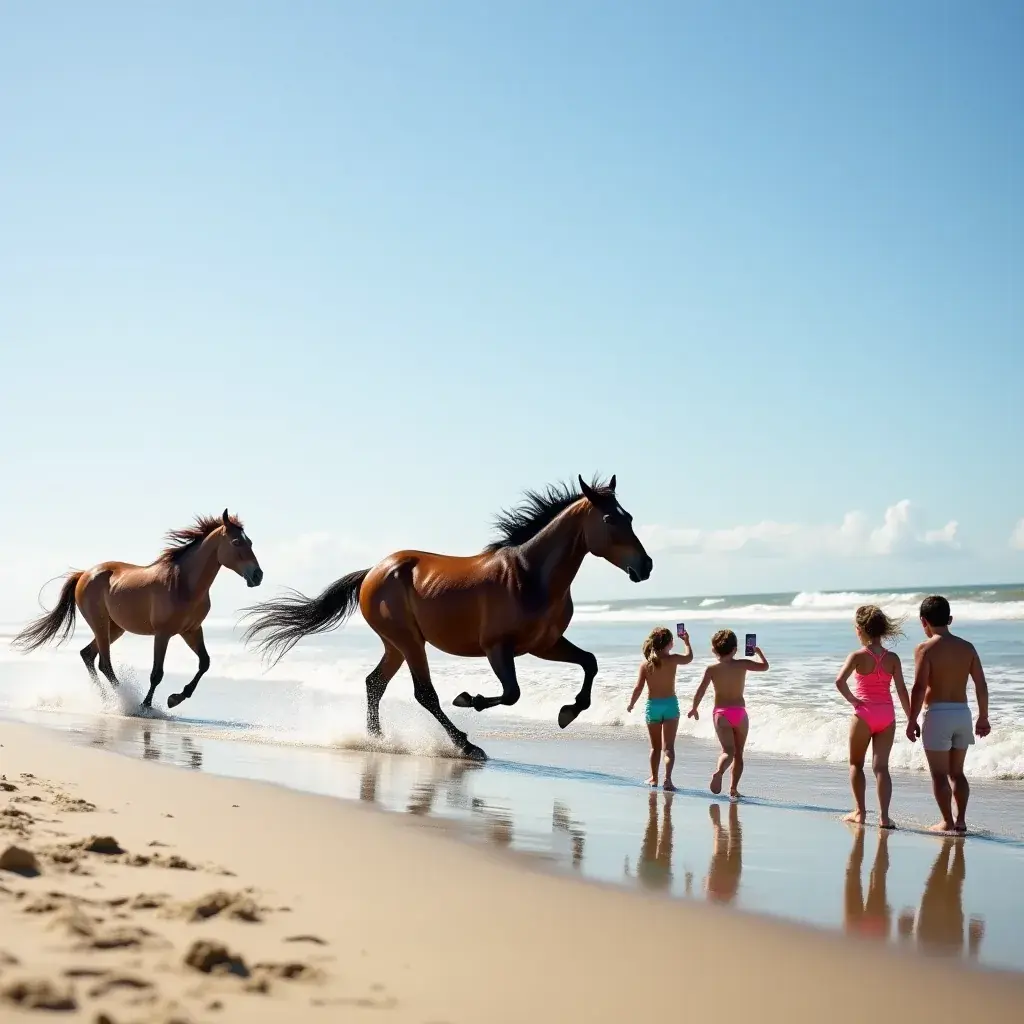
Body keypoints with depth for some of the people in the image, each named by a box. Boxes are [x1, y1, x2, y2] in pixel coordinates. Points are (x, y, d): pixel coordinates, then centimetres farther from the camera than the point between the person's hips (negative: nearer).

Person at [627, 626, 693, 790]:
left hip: (652, 705, 2)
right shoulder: (672, 659, -8)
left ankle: (654, 778, 26)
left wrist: (631, 704, 10)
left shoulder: (645, 663, -4)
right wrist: (686, 642, 28)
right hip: (670, 704, -2)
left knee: (655, 746, 17)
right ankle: (668, 778, -17)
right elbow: (689, 658, 13)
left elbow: (638, 687, -4)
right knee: (668, 746, -2)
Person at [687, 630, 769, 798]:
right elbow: (765, 666, 9)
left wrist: (694, 708, 9)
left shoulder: (711, 669, -3)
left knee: (728, 751, -10)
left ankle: (719, 771, -41)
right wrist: (758, 652, 27)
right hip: (740, 713, 1)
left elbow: (701, 691, -5)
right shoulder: (742, 664, -2)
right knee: (738, 753, 14)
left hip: (721, 714, -1)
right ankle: (733, 788, 10)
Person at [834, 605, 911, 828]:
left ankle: (859, 812, 18)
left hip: (864, 714, -3)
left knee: (856, 763, 16)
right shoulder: (892, 658, 2)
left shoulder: (858, 656, -8)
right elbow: (902, 690, 1)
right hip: (887, 715, 3)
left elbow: (839, 681, -22)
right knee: (881, 766, 4)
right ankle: (884, 816, -5)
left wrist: (852, 699, -7)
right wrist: (911, 719, 7)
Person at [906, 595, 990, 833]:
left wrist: (912, 720, -9)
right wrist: (983, 717, 15)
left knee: (939, 774, 4)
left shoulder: (925, 649, -10)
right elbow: (981, 685, 5)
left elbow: (919, 688, -16)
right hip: (962, 713, 5)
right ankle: (961, 821, 15)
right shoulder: (967, 647, 5)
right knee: (957, 772, 16)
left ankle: (947, 822, 6)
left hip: (937, 713, -5)